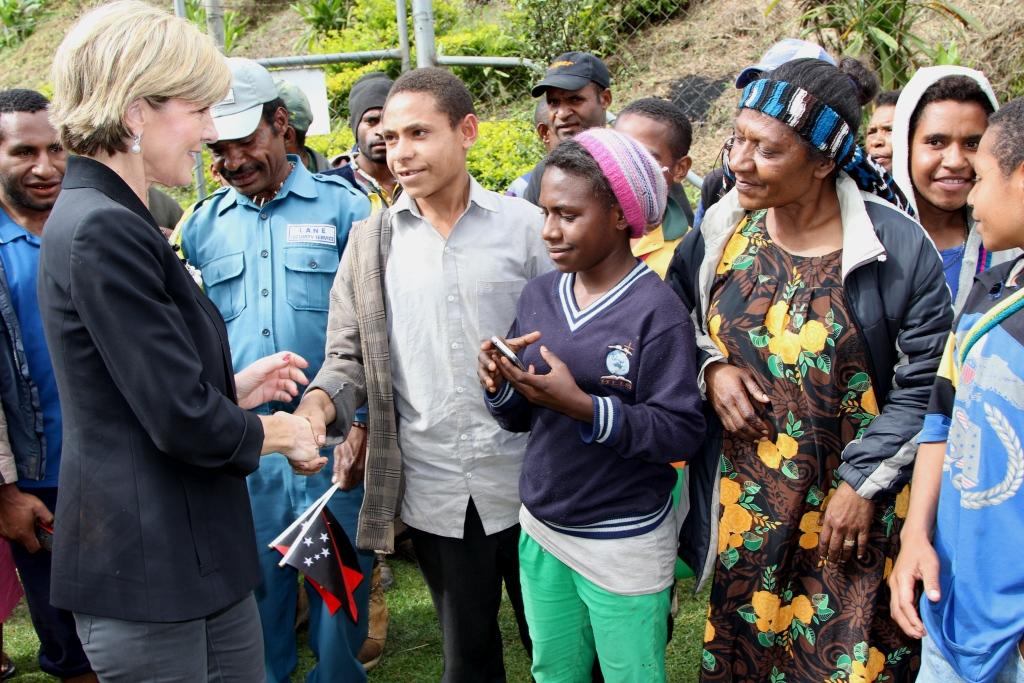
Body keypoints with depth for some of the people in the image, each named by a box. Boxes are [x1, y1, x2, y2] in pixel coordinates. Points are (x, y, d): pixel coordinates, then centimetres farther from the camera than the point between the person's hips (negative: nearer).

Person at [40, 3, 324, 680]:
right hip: (148, 577, -9)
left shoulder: (109, 220, 12)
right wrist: (282, 432, -6)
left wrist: (236, 389, 9)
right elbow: (185, 422, -23)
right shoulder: (103, 231, -21)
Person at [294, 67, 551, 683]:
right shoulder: (371, 243, 3)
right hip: (433, 491, 2)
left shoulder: (524, 225, -2)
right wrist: (321, 402, -16)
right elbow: (350, 356, 4)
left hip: (528, 481, -1)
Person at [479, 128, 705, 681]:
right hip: (540, 531, 6)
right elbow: (520, 418, 7)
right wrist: (500, 383, -15)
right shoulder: (539, 294, 1)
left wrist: (581, 407, -29)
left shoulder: (656, 309, -17)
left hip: (624, 543, -5)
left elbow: (682, 428, -20)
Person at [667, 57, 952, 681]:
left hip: (851, 511, -3)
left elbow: (925, 384, -9)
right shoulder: (725, 226, -3)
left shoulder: (896, 245, -15)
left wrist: (863, 484, -10)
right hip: (742, 508, 4)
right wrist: (710, 367, -6)